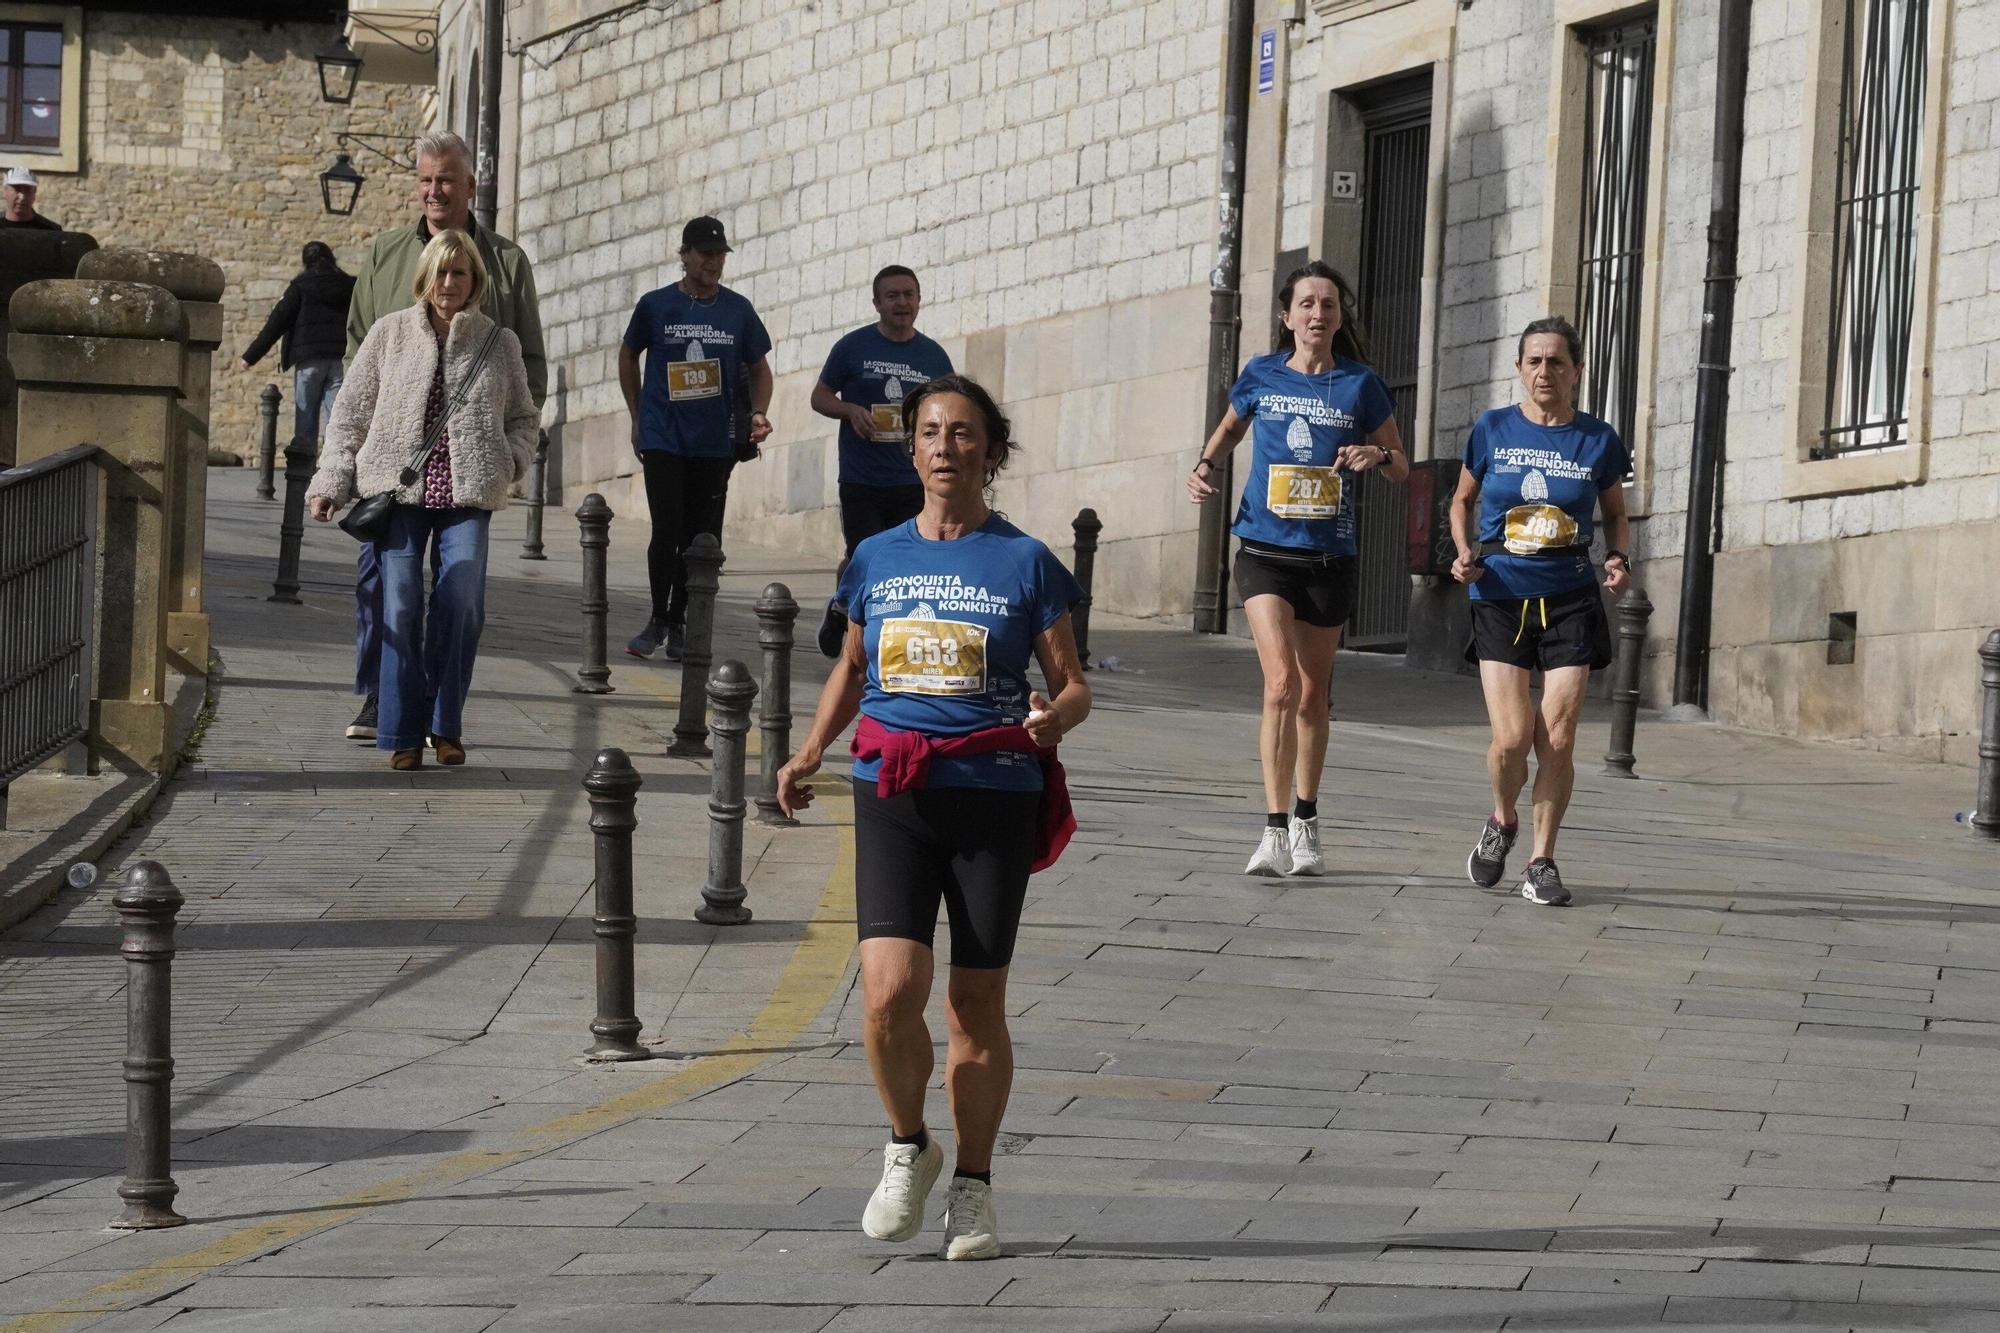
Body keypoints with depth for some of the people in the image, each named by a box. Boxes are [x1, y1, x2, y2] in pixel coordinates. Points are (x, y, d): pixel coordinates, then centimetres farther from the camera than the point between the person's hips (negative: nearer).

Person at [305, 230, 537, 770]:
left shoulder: (499, 343, 12)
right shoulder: (390, 333, 10)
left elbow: (523, 419, 23)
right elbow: (351, 412, 12)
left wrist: (510, 461, 3)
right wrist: (331, 481, 4)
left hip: (467, 493, 1)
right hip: (399, 488, 0)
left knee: (461, 604, -10)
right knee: (401, 607, -7)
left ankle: (445, 725, 5)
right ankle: (403, 734, 0)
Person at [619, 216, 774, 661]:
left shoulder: (738, 310, 5)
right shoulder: (655, 305, 1)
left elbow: (758, 368, 14)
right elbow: (628, 357, 15)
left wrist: (758, 412, -3)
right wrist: (638, 417, 11)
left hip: (716, 442, 2)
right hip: (663, 438, -2)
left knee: (701, 538, 4)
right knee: (666, 532, -9)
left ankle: (677, 623, 16)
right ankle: (658, 619, 7)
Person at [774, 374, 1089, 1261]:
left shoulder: (1024, 563, 2)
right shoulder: (875, 559, 10)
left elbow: (1074, 686, 3)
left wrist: (1054, 717, -19)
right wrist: (810, 754, 10)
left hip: (994, 795, -1)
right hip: (892, 792, 2)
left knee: (977, 1004, 2)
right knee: (889, 992, -14)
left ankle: (972, 1188, 18)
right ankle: (908, 1148, 12)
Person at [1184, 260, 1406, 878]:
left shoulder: (1360, 385, 1)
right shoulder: (1261, 376, 3)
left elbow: (1401, 466, 9)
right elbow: (1229, 427, 24)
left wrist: (1376, 455, -13)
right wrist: (1205, 466, 5)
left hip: (1328, 557, 1)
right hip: (1265, 550, -1)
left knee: (1312, 694, 11)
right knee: (1281, 683, -18)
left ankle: (1306, 826, 27)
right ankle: (1274, 829, -15)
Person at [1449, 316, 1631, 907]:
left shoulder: (1597, 440, 2)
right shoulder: (1492, 431, 2)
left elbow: (1616, 513, 16)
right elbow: (1463, 500, 16)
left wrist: (1620, 559, -3)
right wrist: (1465, 552, -3)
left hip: (1570, 599, 0)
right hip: (1500, 598, 0)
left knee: (1558, 740, -5)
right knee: (1511, 738, -10)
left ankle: (1542, 861, 10)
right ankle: (1502, 823, 21)